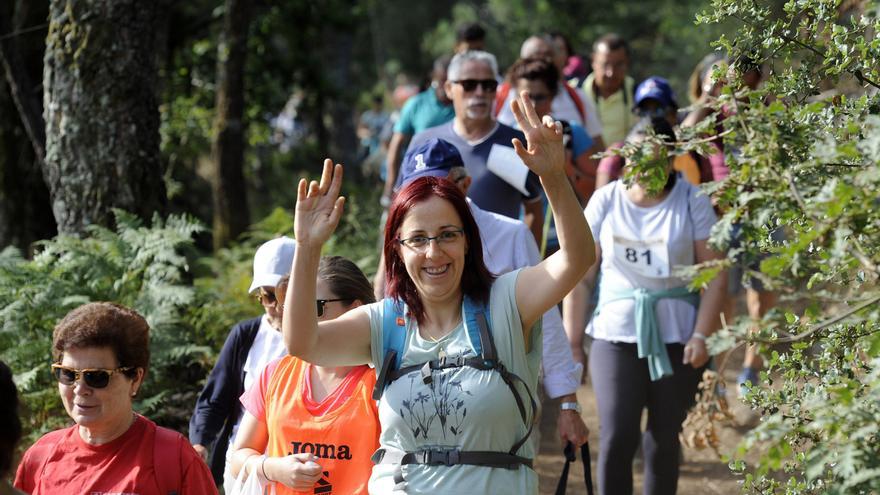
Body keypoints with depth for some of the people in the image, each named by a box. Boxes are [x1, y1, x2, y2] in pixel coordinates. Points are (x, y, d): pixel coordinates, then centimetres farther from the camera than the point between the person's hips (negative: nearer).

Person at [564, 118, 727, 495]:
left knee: (664, 437, 8)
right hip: (616, 334, 0)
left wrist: (701, 335, -11)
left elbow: (715, 274, -3)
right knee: (616, 437, -10)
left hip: (676, 337, 0)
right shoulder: (605, 201, 1)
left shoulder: (692, 202, -2)